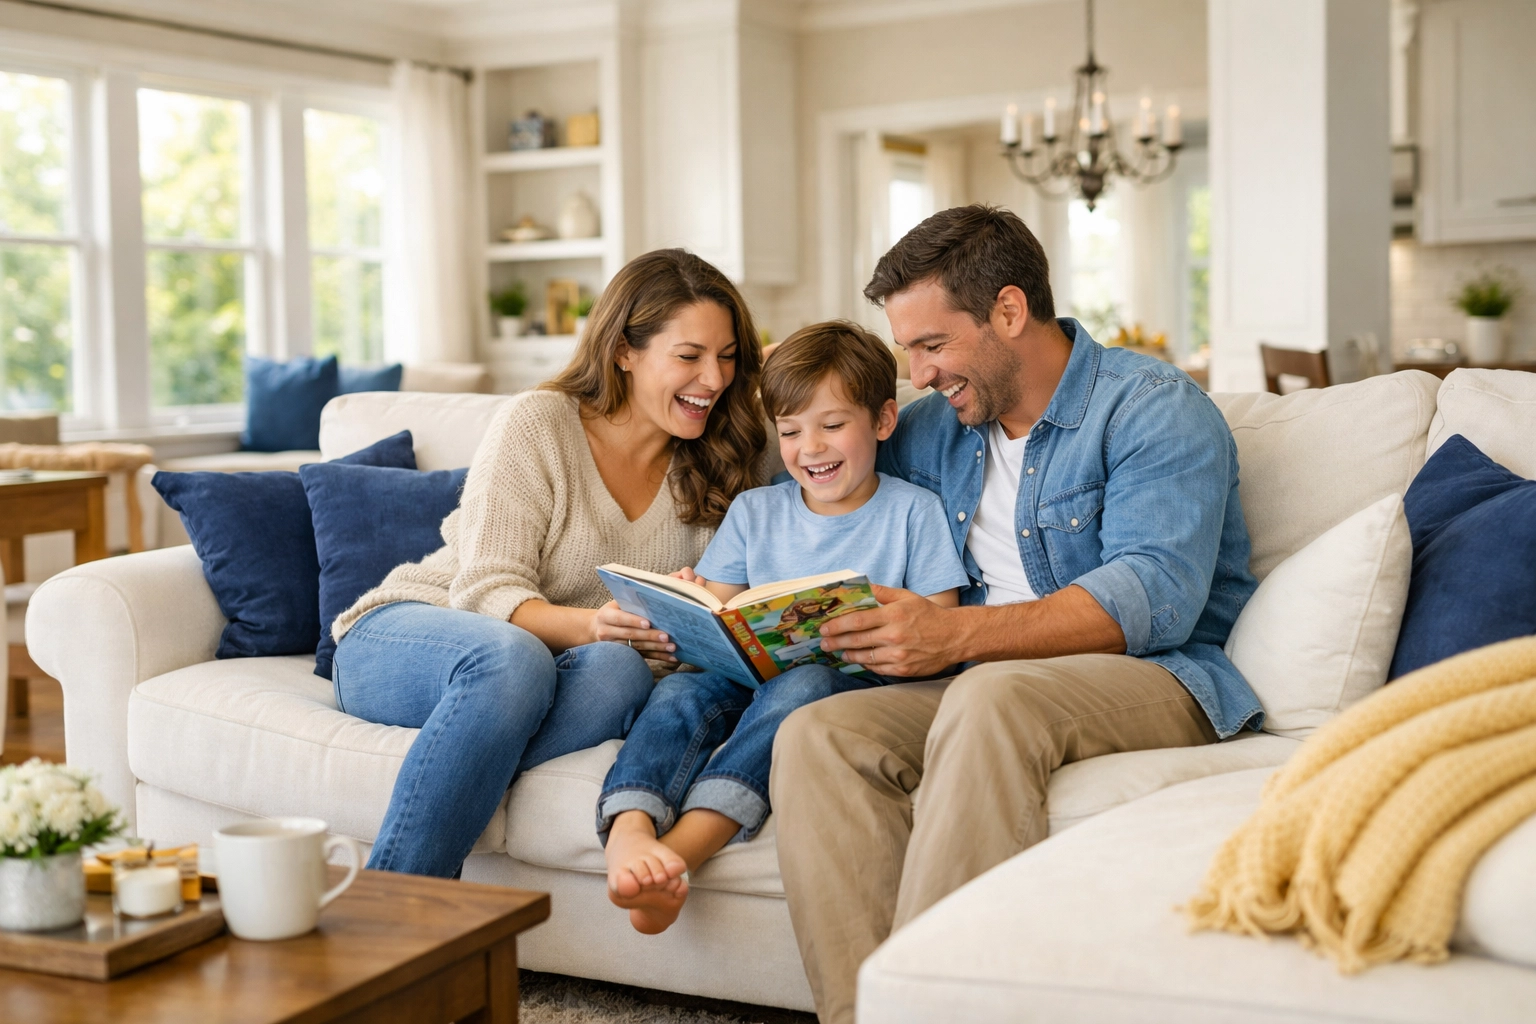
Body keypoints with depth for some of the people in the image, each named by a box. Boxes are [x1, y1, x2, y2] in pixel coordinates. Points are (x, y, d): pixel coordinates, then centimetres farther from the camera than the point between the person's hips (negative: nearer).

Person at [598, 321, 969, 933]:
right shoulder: (754, 513, 20)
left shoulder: (912, 511, 10)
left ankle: (679, 850, -51)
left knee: (802, 684, -37)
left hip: (855, 681, -3)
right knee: (682, 687, -29)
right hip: (750, 672, 4)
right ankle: (630, 834, -55)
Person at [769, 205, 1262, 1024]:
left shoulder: (1154, 410, -5)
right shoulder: (934, 428, 16)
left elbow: (1156, 598, -19)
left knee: (990, 695, -37)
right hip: (985, 690, 6)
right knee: (814, 734, -21)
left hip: (1157, 679, -6)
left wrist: (958, 633, -31)